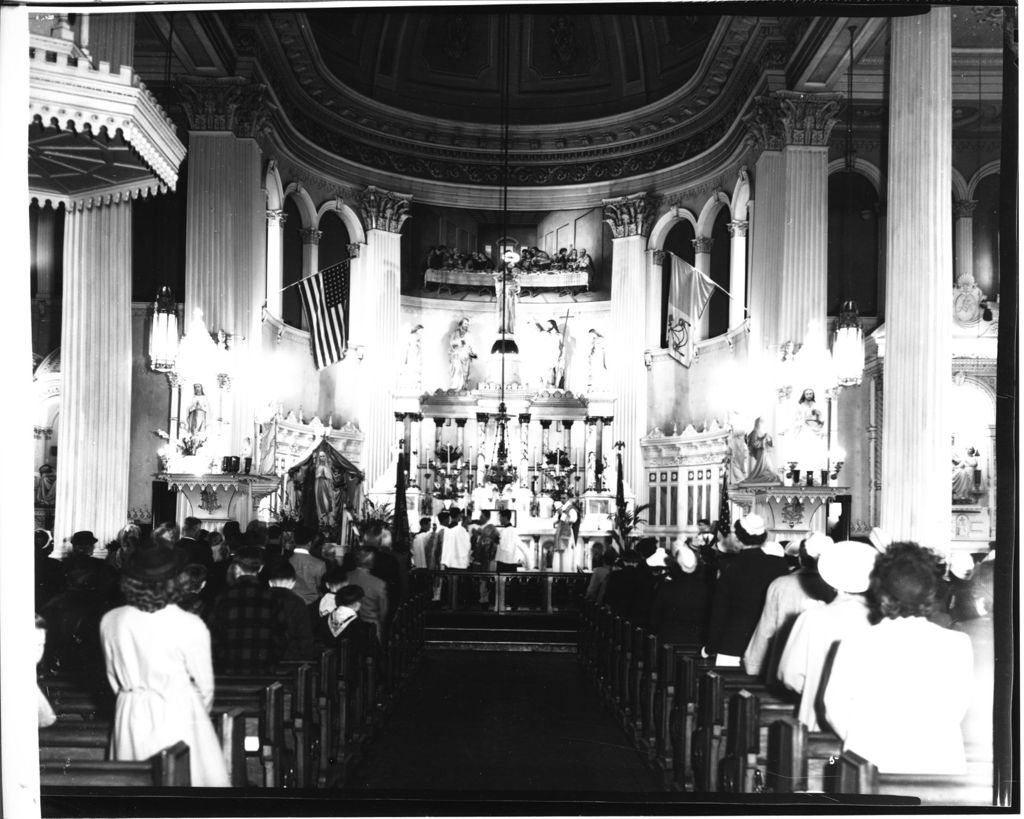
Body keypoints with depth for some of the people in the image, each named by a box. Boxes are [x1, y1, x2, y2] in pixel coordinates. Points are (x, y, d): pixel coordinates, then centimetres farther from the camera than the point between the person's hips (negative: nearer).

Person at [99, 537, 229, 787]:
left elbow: (113, 677, 6)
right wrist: (201, 715, 14)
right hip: (178, 714, -4)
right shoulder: (190, 626, -18)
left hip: (130, 718, 4)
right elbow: (204, 685, -6)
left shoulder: (110, 621, -7)